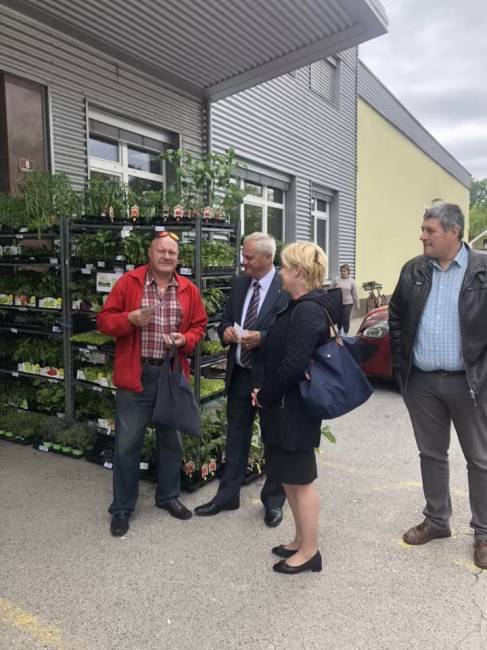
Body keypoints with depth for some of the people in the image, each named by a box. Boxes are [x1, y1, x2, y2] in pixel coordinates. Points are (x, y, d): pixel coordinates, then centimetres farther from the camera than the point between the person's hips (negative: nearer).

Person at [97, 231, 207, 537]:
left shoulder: (189, 289, 4)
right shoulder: (128, 282, -4)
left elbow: (199, 325, 10)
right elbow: (104, 320, -3)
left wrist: (186, 339, -11)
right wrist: (130, 319, -21)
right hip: (136, 374, -3)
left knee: (172, 439, 16)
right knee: (128, 442, 6)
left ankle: (168, 496, 36)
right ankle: (122, 507, 23)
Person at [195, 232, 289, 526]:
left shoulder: (286, 289, -13)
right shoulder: (240, 284, 6)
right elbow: (226, 319, 12)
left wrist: (261, 338, -26)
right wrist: (227, 331, -9)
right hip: (239, 372, 6)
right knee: (236, 436, 16)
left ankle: (274, 500, 30)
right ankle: (228, 495, 32)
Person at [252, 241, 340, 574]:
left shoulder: (308, 311, -21)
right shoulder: (304, 306, 9)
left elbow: (292, 365, -26)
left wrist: (265, 396, -12)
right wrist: (268, 395, 6)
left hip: (295, 408, -10)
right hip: (288, 405, 10)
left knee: (301, 479, 5)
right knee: (290, 477, 20)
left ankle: (310, 552, 23)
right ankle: (301, 541, 36)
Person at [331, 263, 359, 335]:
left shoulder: (352, 281, 2)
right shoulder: (336, 280, -1)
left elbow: (355, 294, 5)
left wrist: (357, 304, 6)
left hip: (348, 303, -1)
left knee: (346, 319, -2)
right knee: (339, 318, 11)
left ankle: (345, 333, 10)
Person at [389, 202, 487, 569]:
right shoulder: (413, 271, 4)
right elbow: (396, 318, 11)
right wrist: (400, 364, 6)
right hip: (422, 381, 4)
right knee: (431, 454, 16)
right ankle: (437, 520, 34)